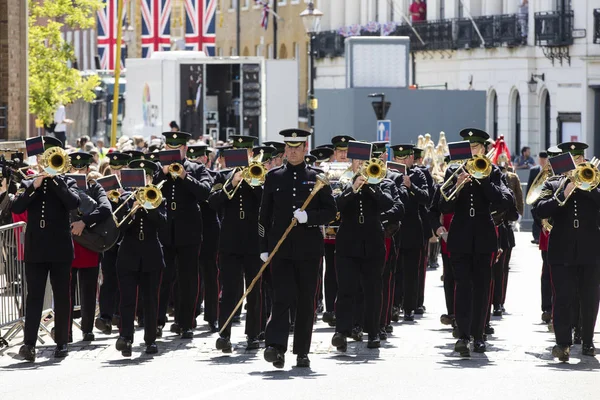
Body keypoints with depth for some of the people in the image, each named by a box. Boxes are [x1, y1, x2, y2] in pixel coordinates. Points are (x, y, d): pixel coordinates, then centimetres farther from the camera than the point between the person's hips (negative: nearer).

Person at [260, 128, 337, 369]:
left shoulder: (317, 177, 5)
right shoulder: (274, 177, 8)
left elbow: (331, 211, 3)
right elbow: (264, 215, 9)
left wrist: (308, 216, -15)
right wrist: (264, 248, 4)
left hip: (309, 249, 0)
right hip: (281, 248, 0)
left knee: (306, 301, 4)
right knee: (282, 297, -13)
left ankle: (302, 352, 11)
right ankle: (276, 347, -22)